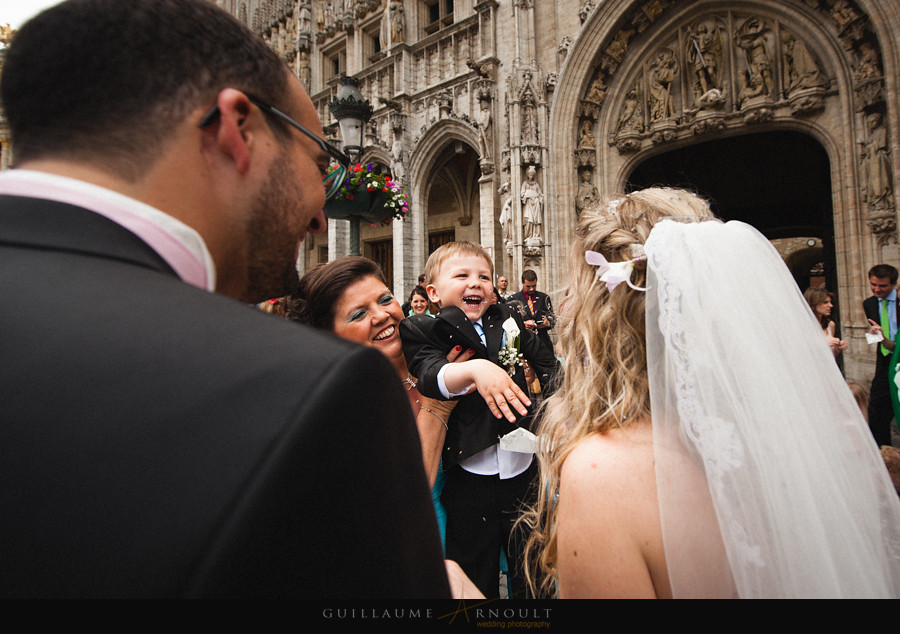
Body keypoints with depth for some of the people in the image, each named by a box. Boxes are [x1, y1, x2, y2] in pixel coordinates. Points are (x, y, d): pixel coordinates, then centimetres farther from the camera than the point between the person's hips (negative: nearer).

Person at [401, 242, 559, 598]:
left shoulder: (508, 323, 8)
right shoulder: (422, 332, -6)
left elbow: (546, 364, 18)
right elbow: (431, 375, -25)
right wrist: (475, 369, -42)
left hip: (523, 470, 4)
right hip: (470, 479, -4)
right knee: (475, 582, 14)